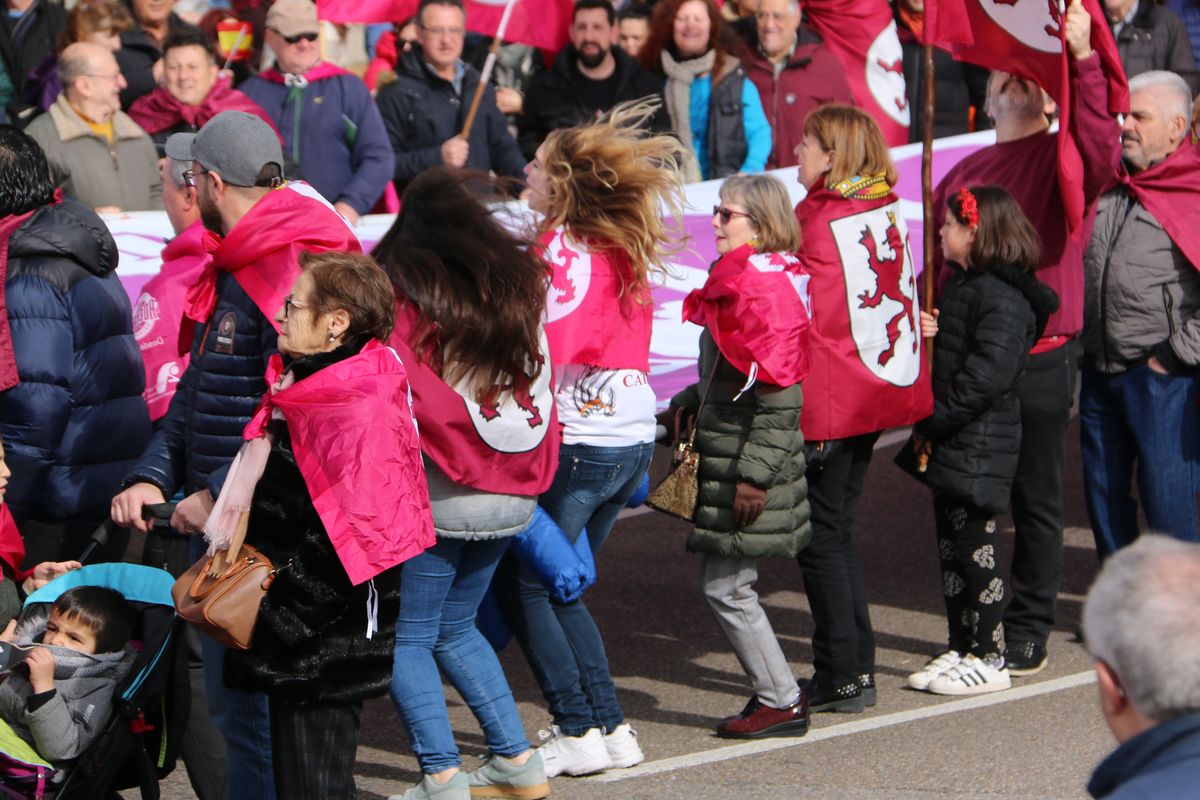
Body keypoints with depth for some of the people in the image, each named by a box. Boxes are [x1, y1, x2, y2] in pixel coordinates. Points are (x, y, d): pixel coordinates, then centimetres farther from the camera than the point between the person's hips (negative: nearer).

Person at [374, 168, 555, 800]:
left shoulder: (401, 297, -10)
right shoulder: (521, 287, 6)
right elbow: (543, 389, 12)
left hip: (434, 497, -6)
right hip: (512, 498, 6)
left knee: (407, 638, 5)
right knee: (455, 627, 21)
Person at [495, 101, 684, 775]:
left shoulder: (561, 249, -14)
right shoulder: (625, 248, 9)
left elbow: (543, 350, -18)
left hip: (577, 443, -8)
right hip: (635, 439, 8)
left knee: (522, 585, 4)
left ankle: (579, 733, 2)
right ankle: (611, 728, 15)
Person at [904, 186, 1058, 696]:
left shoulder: (1003, 297, -17)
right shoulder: (959, 285, 14)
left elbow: (986, 376, -24)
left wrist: (934, 424, -18)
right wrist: (927, 428, 5)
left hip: (980, 446, -10)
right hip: (950, 444, 10)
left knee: (974, 549, -4)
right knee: (951, 548, 14)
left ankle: (989, 659, 3)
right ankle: (961, 649, 23)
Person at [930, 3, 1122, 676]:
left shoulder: (1062, 159, 0)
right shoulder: (965, 172, 15)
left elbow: (1102, 155, -24)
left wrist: (1084, 58, -31)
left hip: (1039, 360, -5)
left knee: (1035, 500, 3)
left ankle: (1028, 633, 12)